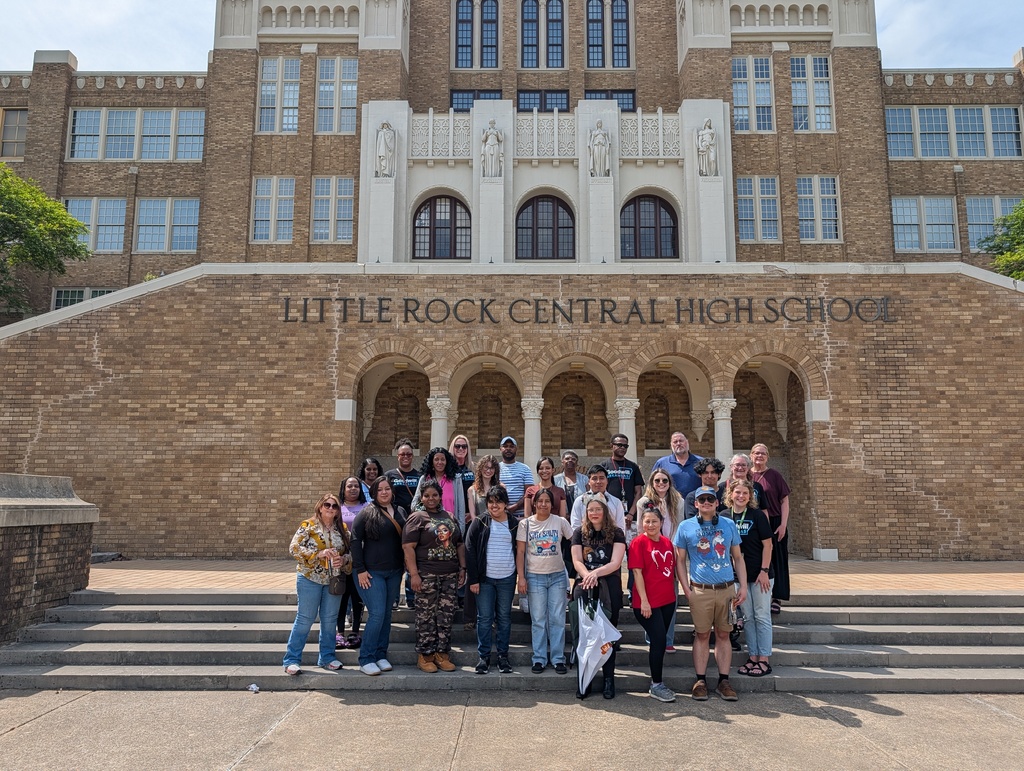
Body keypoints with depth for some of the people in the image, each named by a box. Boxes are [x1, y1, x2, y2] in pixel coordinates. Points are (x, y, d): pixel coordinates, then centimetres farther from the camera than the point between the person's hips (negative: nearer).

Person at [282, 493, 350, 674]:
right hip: (310, 578, -4)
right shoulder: (308, 525, -7)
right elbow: (294, 548, -14)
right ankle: (292, 659, 11)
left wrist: (343, 560, -12)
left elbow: (351, 552, 10)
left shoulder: (342, 529, 7)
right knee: (305, 619, 0)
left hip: (334, 580, 4)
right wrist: (318, 553, -22)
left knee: (330, 620, 10)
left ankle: (327, 657, 23)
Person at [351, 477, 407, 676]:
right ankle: (366, 659, 0)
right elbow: (355, 540, -8)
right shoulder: (367, 512, -6)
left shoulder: (401, 512, 9)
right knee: (377, 614, -10)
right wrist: (360, 569, -12)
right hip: (372, 572, -5)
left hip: (394, 572, 5)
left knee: (386, 615, 10)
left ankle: (381, 655, 20)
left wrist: (405, 567, 9)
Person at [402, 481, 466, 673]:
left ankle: (442, 654, 16)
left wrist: (462, 567, 11)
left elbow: (459, 545, 20)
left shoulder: (450, 517, 15)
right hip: (427, 575, -5)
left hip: (450, 575, 5)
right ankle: (425, 656, 11)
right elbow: (408, 547, -9)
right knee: (426, 617, 0)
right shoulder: (417, 518, -2)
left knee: (446, 617, 7)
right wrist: (414, 574, -15)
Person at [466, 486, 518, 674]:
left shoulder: (513, 523, 4)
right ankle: (484, 656, 13)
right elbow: (470, 550, -3)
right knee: (484, 618, 3)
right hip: (485, 578, -1)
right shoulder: (480, 522, -2)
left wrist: (520, 577, 2)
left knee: (504, 618, 9)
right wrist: (473, 579, -8)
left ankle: (503, 655, 18)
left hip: (507, 579, 1)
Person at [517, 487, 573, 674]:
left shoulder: (560, 522, -2)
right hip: (535, 576, 0)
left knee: (557, 619, 3)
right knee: (538, 620, 4)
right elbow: (520, 552, -1)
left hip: (558, 576, 1)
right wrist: (521, 578, -6)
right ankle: (539, 659, 13)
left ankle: (558, 659, 12)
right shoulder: (525, 524, -2)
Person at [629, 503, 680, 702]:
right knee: (659, 640, -7)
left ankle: (658, 683, 25)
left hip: (667, 600, 6)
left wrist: (673, 593, 13)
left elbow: (672, 569, 16)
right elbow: (637, 572, -13)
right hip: (648, 602, -6)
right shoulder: (639, 542, -9)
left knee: (661, 641, 13)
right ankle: (656, 685, 7)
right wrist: (644, 600, -17)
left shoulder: (667, 542, 8)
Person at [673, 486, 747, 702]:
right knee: (702, 635, 4)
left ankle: (724, 680, 16)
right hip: (700, 591, -2)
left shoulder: (729, 525, 8)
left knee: (723, 635, 8)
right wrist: (687, 590, -3)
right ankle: (700, 681, 13)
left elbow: (738, 558, 13)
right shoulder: (686, 526, 2)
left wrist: (743, 586, 4)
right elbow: (680, 560, 4)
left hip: (727, 589, 2)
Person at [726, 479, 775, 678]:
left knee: (762, 617, 3)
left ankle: (764, 660, 11)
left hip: (759, 573, -3)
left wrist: (764, 571, -12)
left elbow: (767, 544, -7)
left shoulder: (757, 515, -7)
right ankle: (752, 657, 21)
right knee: (747, 617, 11)